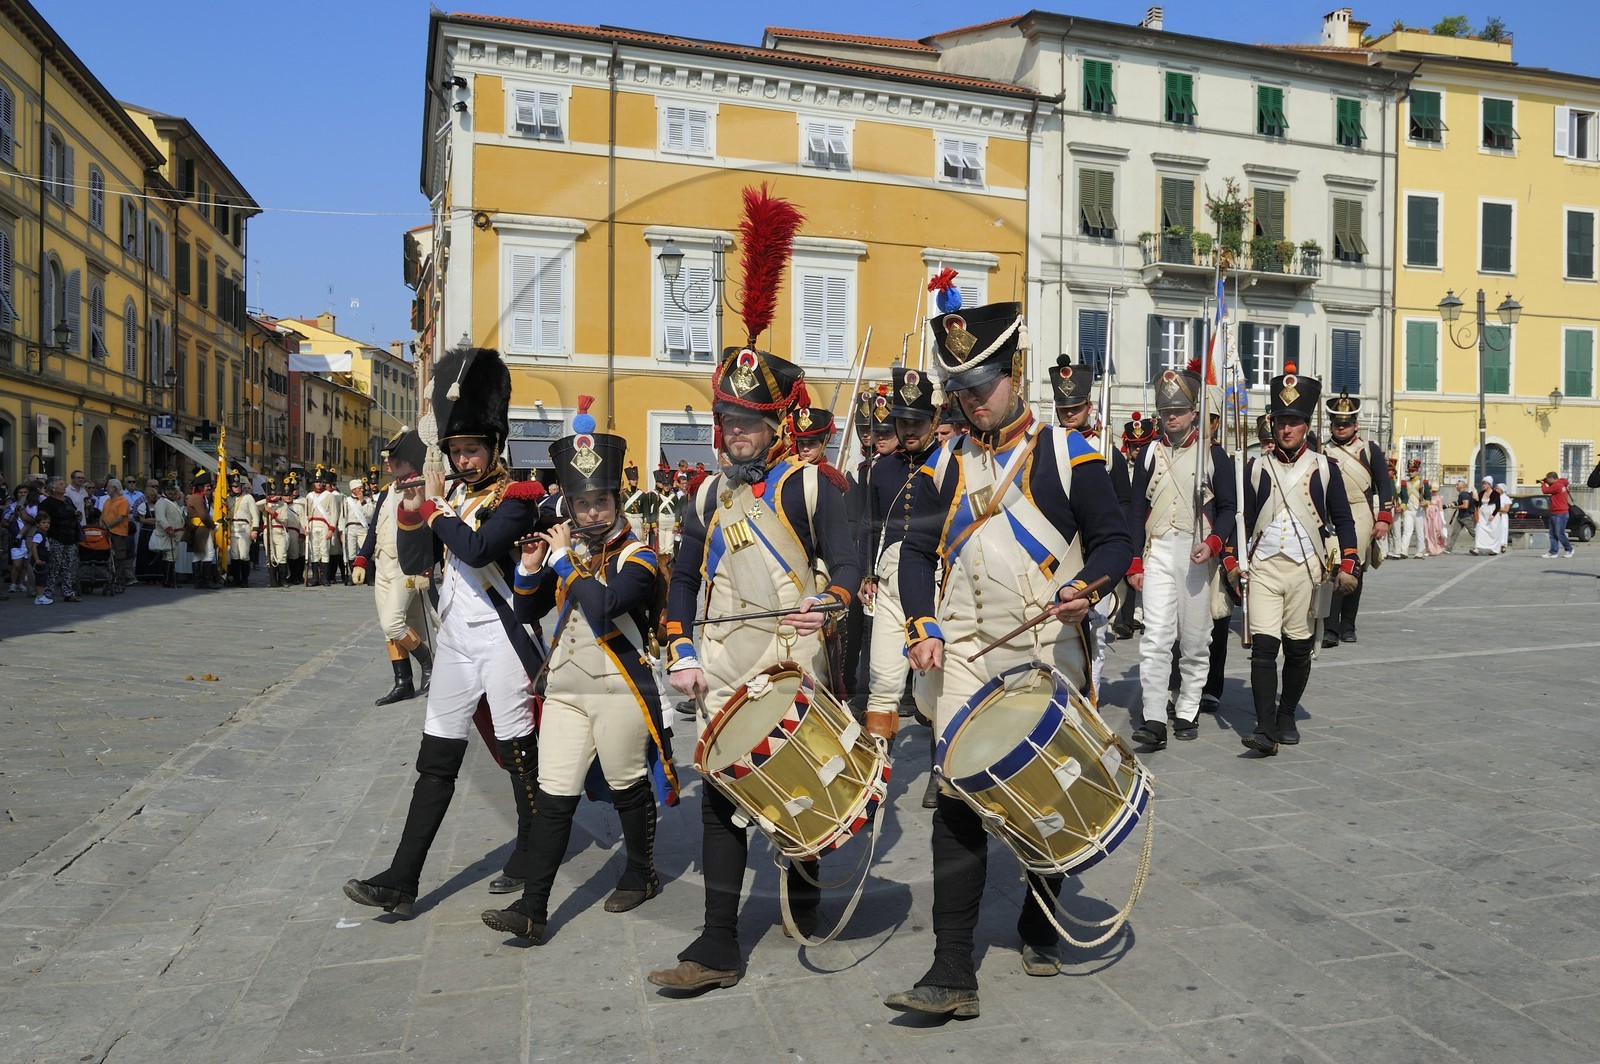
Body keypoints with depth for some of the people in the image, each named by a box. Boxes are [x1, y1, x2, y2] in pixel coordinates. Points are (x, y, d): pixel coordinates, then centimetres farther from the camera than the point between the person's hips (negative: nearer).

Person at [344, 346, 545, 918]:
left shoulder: (516, 496, -9)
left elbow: (477, 550, -26)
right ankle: (401, 882, 10)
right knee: (436, 762, 7)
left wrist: (435, 507, -12)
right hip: (455, 643, 7)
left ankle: (531, 859, 24)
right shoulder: (453, 495, 12)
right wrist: (413, 509, -6)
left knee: (519, 754, 6)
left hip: (504, 644, -7)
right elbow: (415, 563, 8)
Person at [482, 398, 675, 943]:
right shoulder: (563, 549, 10)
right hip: (565, 691, 5)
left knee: (628, 787, 11)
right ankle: (532, 909, 4)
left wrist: (568, 559, -17)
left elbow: (604, 606, -26)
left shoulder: (637, 556, -8)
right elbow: (527, 612, 12)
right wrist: (529, 569, -6)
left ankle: (641, 875, 33)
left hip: (620, 692, -4)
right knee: (554, 797, 2)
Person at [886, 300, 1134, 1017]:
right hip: (965, 659, 2)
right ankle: (952, 973, 0)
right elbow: (917, 552, 10)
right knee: (957, 801, -5)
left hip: (1050, 654, -1)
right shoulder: (942, 466, 10)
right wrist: (922, 626, -6)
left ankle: (1039, 930, 36)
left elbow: (1115, 540, 2)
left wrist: (1085, 588, -19)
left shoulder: (1067, 453, 1)